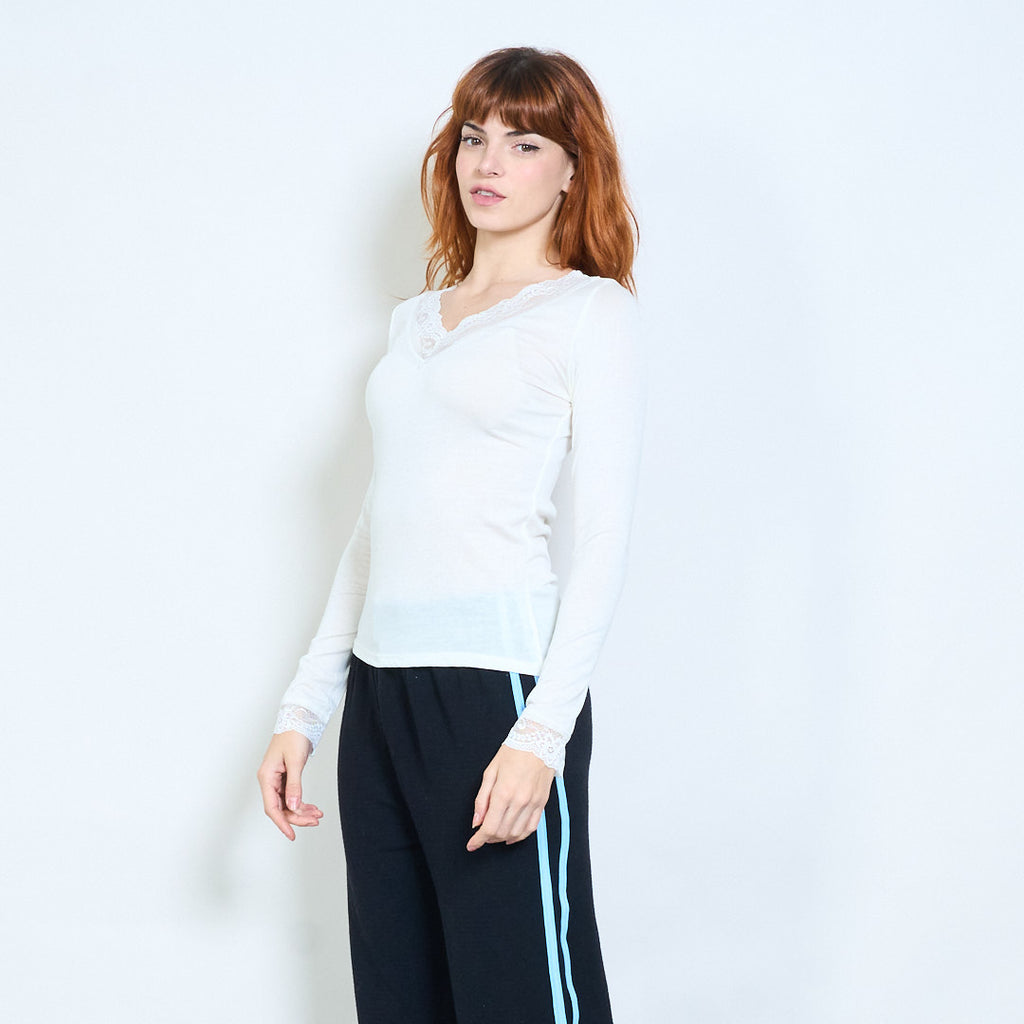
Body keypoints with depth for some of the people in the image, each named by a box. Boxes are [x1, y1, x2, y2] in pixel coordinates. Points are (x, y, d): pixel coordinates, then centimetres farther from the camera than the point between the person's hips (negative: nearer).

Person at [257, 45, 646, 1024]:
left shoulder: (591, 311, 1)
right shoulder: (414, 320, 19)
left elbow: (603, 541, -7)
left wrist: (542, 732, -16)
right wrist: (303, 706, 16)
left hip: (496, 677, -6)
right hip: (380, 686, 6)